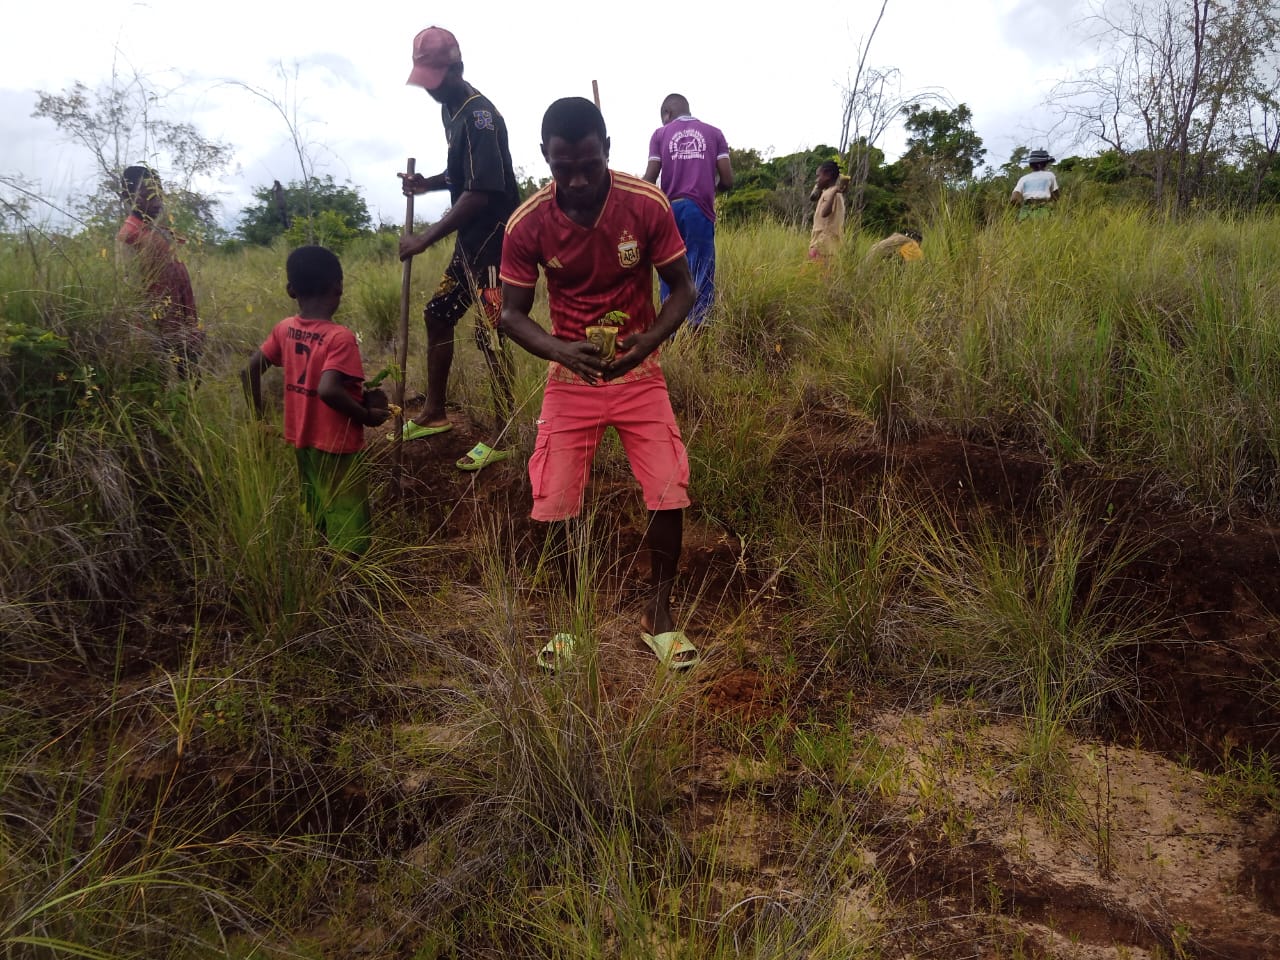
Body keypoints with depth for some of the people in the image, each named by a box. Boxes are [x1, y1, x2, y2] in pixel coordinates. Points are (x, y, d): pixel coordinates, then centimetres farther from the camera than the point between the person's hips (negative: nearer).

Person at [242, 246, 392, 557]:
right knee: (348, 531, 1)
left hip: (301, 439, 7)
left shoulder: (284, 328, 0)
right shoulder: (340, 336, -20)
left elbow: (249, 371, 4)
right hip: (337, 444, -7)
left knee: (317, 518, 22)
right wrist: (367, 416, -19)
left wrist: (259, 414, 15)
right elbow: (328, 390, -31)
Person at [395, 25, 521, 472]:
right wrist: (426, 183, 3)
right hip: (471, 239, 10)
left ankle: (501, 438, 3)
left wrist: (426, 238, -23)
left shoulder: (480, 114, -18)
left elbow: (480, 192, -25)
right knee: (437, 313, 14)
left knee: (489, 334, -7)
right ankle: (434, 414, 28)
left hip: (496, 239, -10)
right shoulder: (452, 109, 12)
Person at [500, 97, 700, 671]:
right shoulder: (527, 225, -15)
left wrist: (649, 340, -25)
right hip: (570, 379, 1)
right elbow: (512, 313, -7)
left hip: (640, 375, 0)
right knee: (556, 504, -4)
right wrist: (560, 350, -27)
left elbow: (682, 288, -7)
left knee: (669, 494, -9)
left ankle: (658, 614, 14)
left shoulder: (647, 205, -16)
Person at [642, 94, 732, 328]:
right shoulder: (714, 133, 10)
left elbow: (649, 181, 0)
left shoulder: (660, 134, 8)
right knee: (700, 278, 1)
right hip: (700, 211, -1)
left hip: (669, 210, 1)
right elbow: (727, 181, 5)